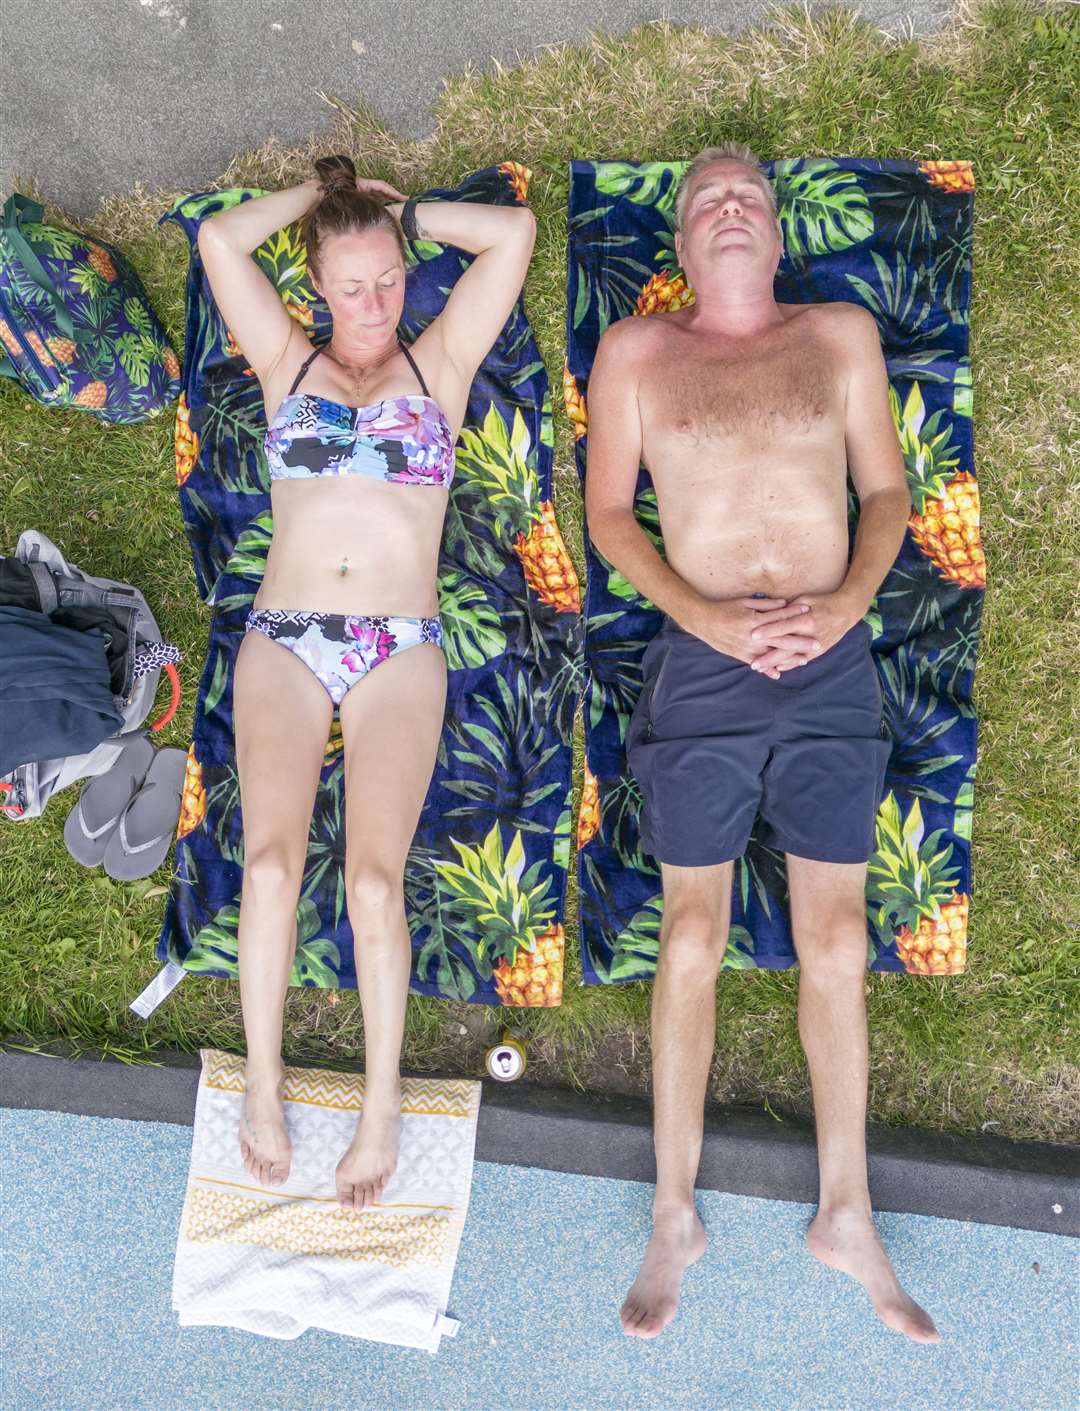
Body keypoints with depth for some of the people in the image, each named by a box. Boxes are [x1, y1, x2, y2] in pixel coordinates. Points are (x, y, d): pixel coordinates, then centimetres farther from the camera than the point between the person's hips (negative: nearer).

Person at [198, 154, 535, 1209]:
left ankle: (382, 1102, 1)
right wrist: (321, 191, 19)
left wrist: (399, 210, 17)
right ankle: (263, 1087, 3)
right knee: (270, 858, -15)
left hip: (400, 652, -1)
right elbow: (220, 239, 8)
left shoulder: (439, 363, 13)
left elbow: (512, 232, 7)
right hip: (283, 643, 1)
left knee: (372, 874, -15)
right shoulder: (287, 364, 16)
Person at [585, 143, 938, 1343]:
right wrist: (708, 618, -12)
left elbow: (885, 490, 10)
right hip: (702, 669, -1)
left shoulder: (841, 334, 12)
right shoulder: (636, 352, 7)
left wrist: (848, 600, -9)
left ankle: (846, 1216, 23)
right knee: (693, 939, 4)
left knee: (836, 943, 6)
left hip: (834, 665, 2)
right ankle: (675, 1217, 20)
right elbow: (607, 512, 2)